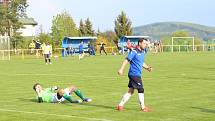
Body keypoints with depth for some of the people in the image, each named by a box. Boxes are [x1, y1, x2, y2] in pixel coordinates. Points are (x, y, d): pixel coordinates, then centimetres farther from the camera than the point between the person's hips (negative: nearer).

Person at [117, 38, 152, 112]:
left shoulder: (143, 52, 14)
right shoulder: (134, 51, -12)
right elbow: (127, 60, -18)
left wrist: (147, 68, 9)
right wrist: (121, 69, -26)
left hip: (138, 75, 9)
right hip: (134, 74, -9)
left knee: (130, 91, 10)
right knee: (141, 90, -4)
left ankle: (120, 105, 15)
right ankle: (143, 107, 5)